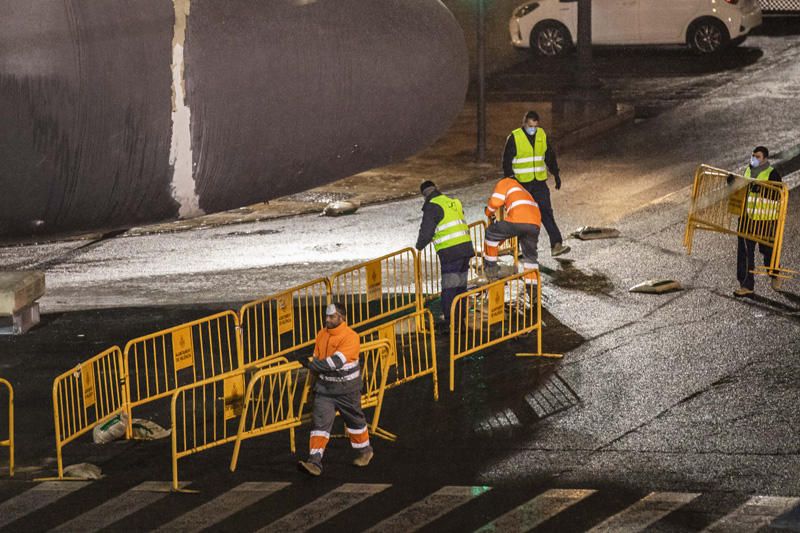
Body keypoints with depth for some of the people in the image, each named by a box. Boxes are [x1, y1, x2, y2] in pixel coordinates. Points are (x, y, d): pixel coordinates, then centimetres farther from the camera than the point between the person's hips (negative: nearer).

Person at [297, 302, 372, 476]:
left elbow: (336, 361, -29)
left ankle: (365, 451, 39)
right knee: (319, 421, -10)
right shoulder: (321, 335, 2)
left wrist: (313, 365, -31)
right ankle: (315, 462, -17)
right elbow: (317, 358, 17)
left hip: (346, 389, -4)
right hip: (324, 387, 4)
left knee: (354, 420, 14)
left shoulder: (350, 337, -19)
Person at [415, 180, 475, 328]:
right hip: (466, 247, 7)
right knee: (461, 284, 15)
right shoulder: (454, 202, 16)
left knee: (449, 286, -4)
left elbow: (426, 231, -8)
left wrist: (419, 246, 11)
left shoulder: (432, 207, -7)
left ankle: (449, 318, -5)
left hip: (450, 252, -7)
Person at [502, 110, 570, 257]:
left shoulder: (542, 135, 6)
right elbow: (507, 160, -6)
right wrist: (510, 178, -14)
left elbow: (550, 156, 17)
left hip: (539, 182, 3)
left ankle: (556, 245, -13)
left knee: (546, 213, -7)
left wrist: (556, 174, 18)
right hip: (521, 184, -3)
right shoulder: (514, 137, -8)